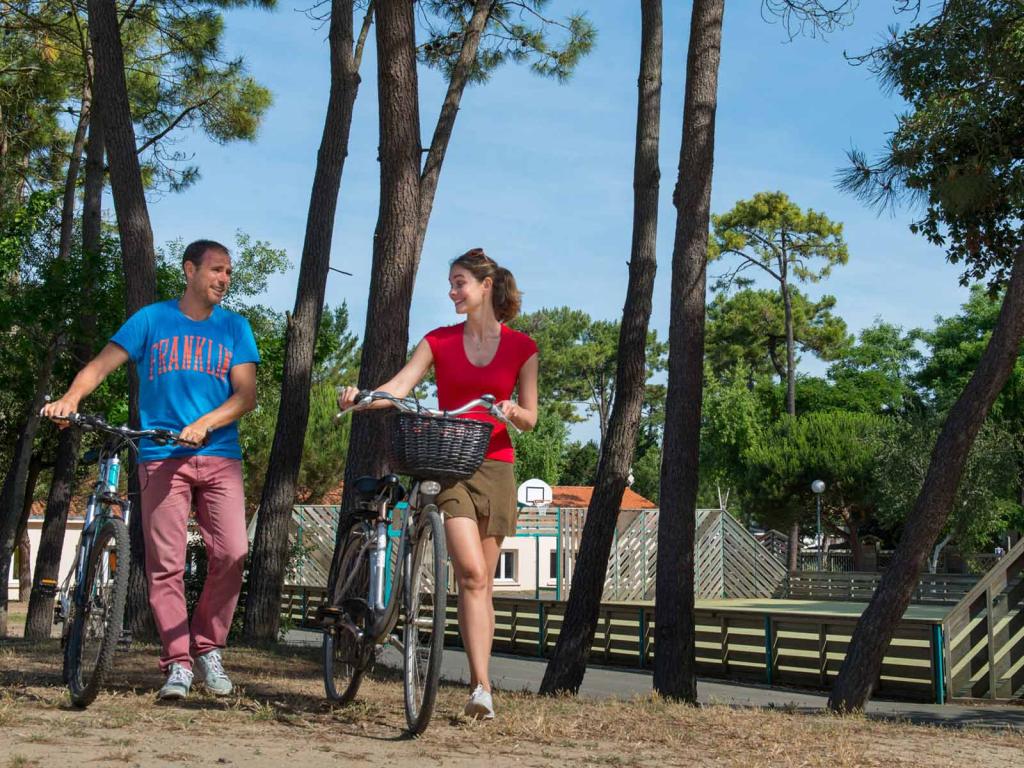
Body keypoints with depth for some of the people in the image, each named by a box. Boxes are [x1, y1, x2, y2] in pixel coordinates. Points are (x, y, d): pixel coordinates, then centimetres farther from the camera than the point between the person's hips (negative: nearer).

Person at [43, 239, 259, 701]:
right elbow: (102, 364, 2)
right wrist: (71, 397, -18)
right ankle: (177, 663, 3)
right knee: (165, 563, -5)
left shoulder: (234, 328, 12)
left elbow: (246, 394, 2)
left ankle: (207, 648, 6)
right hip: (162, 457, -1)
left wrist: (204, 424, -15)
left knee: (231, 553, -12)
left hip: (219, 456, 1)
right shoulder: (152, 320, 10)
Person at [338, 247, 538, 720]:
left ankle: (480, 686, 11)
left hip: (495, 466, 1)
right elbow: (398, 388, -5)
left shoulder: (520, 348, 7)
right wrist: (360, 398, -25)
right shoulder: (439, 341, 7)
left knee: (482, 582, 4)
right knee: (472, 574, -18)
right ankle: (482, 686, -19)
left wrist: (514, 412, -15)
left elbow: (529, 419, 8)